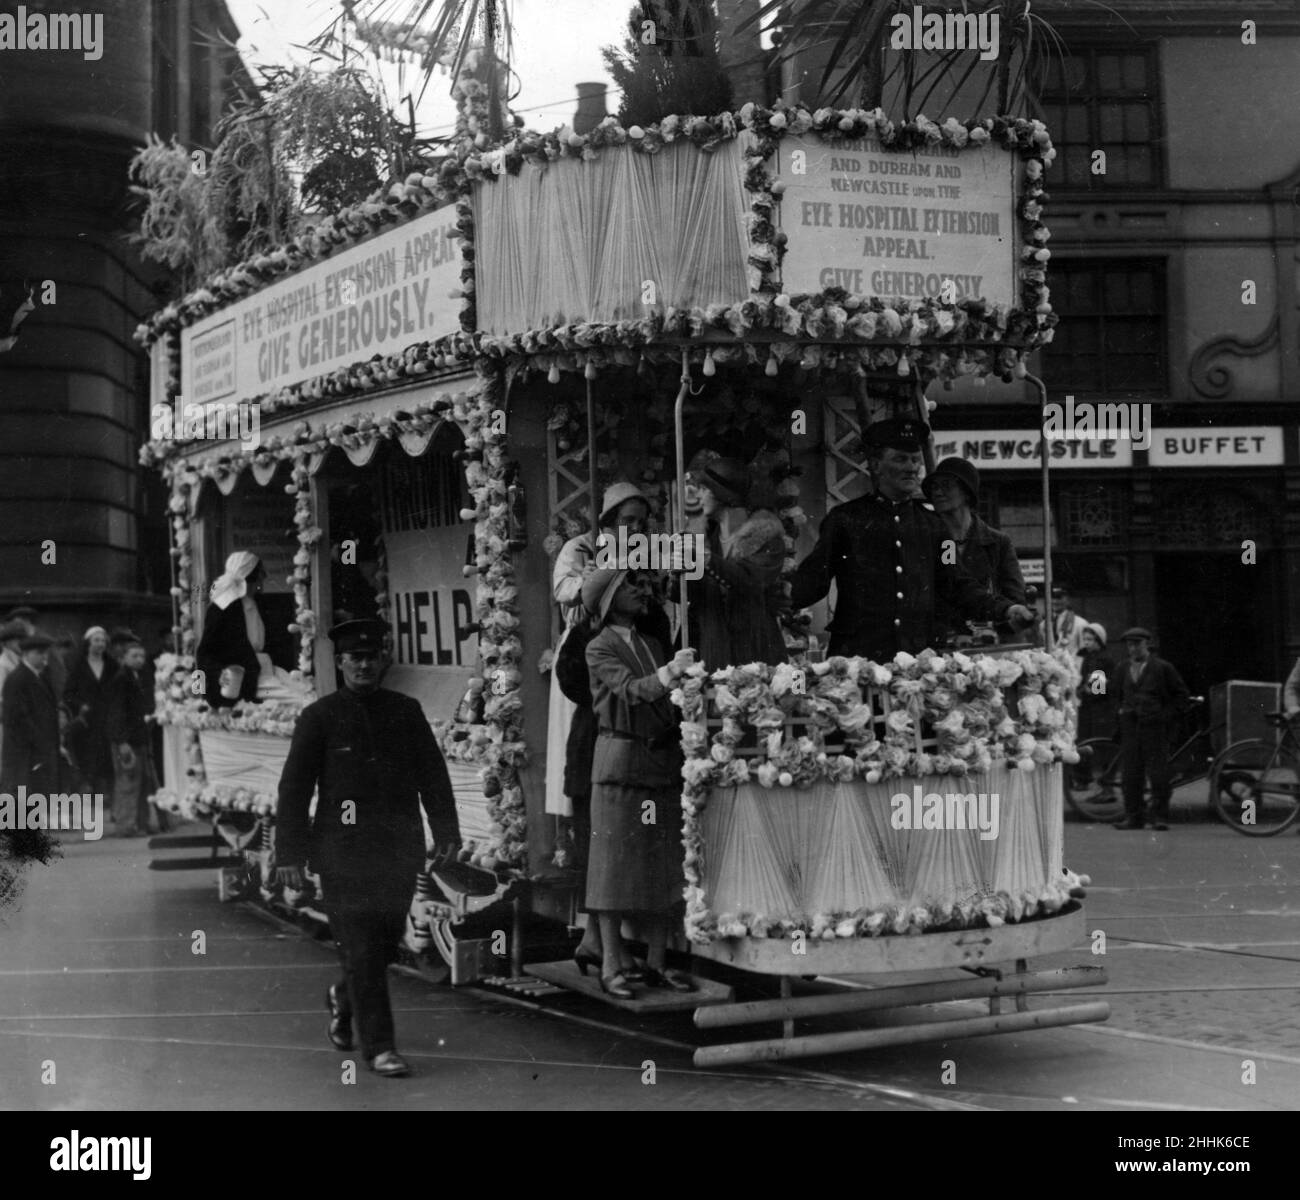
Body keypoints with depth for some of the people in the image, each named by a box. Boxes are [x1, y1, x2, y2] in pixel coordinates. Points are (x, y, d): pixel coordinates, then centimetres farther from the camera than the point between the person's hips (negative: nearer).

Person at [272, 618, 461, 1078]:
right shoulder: (320, 717, 0)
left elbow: (433, 775, 12)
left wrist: (446, 832, 4)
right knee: (362, 948, -6)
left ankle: (343, 998, 40)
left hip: (400, 851, 4)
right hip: (344, 853, -4)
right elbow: (293, 788, -1)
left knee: (386, 940, 11)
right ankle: (378, 1046, 0)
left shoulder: (406, 711, 10)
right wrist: (289, 853, -6)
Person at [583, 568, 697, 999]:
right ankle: (612, 966, 1)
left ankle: (656, 963, 13)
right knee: (615, 862, -3)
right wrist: (669, 673, -35)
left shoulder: (653, 645, 16)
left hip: (663, 762, 6)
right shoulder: (599, 649, -3)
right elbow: (631, 689, -19)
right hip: (620, 762, -6)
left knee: (662, 864, 6)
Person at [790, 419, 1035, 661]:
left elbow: (958, 587, 15)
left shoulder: (931, 523, 13)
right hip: (856, 657, -2)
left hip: (919, 657, 3)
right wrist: (784, 593, -18)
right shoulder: (845, 519, 4)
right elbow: (811, 582, 2)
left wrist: (1005, 609, 4)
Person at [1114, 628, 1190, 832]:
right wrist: (1122, 712, 12)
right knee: (1129, 774, 2)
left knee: (1158, 774, -5)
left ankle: (1159, 816, 1)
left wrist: (1166, 715, -5)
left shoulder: (1163, 668, 3)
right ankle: (1132, 816, 8)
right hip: (1129, 727, 4)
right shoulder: (1124, 670, 16)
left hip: (1154, 725, -4)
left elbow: (1181, 695, 5)